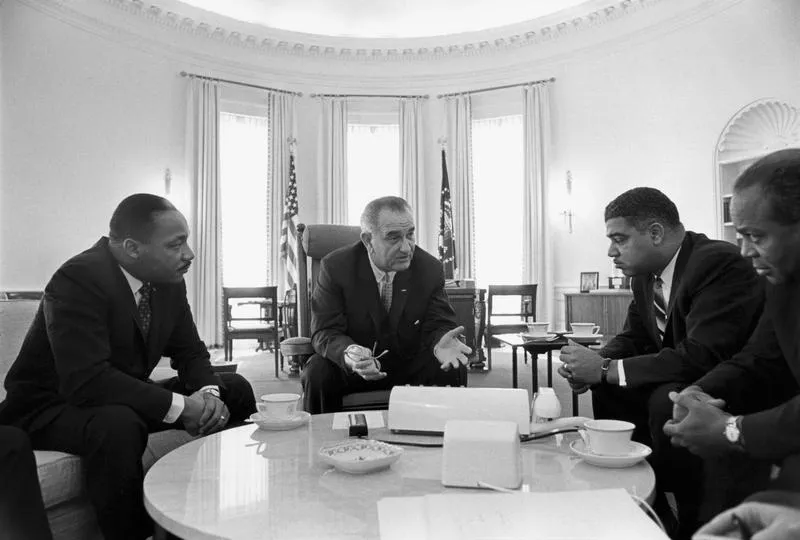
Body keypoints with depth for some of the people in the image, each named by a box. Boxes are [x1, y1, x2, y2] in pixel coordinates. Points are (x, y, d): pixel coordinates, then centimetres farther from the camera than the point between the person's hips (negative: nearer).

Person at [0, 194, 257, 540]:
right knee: (118, 425, -40)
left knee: (235, 390, 0)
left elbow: (190, 352, 4)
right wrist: (180, 407, -33)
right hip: (48, 407, -7)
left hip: (125, 398, 8)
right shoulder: (79, 280, -27)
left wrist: (208, 394, -18)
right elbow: (87, 381, -35)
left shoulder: (168, 281, -4)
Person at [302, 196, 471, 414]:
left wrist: (440, 343, -33)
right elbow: (325, 332, -17)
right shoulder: (335, 266, -15)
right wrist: (348, 353, -41)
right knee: (317, 374, -30)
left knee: (453, 370, -23)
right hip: (351, 368, -1)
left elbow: (439, 325, -6)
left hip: (410, 364, 2)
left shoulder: (430, 268, -8)